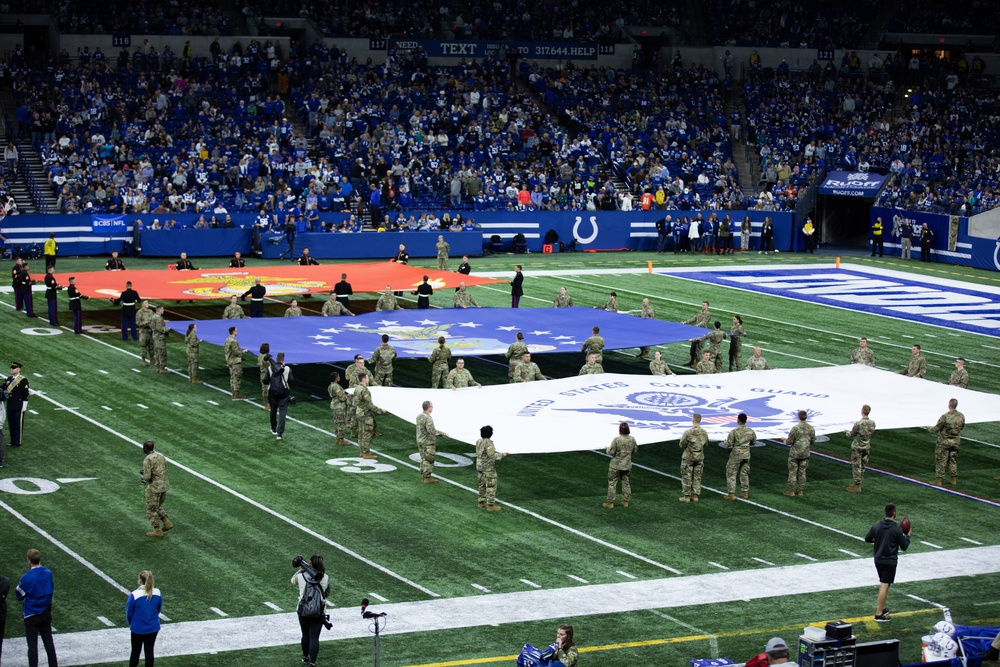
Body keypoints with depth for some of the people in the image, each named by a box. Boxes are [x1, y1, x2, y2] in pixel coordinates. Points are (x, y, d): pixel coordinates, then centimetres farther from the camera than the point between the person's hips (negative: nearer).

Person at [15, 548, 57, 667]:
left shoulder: (26, 577, -21)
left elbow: (18, 595, -8)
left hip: (31, 614, -5)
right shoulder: (48, 573, -5)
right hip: (46, 613, 5)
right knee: (48, 641, 16)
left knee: (32, 644, 3)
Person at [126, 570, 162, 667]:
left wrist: (131, 624, 12)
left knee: (135, 652, 15)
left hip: (138, 629, -2)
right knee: (149, 652, 12)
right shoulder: (157, 593, -10)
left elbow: (129, 613, -8)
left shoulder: (134, 595, -21)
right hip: (153, 628, 2)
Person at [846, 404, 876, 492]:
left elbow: (851, 435, -11)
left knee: (856, 466, 2)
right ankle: (857, 484, 25)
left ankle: (857, 487, 5)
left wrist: (846, 432, 13)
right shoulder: (872, 423, -6)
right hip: (866, 447, 6)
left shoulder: (858, 424, -25)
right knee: (862, 466, 15)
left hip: (857, 448, -6)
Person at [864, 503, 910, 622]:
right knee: (885, 585, -4)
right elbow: (904, 546, -6)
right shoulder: (897, 529, -15)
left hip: (878, 559, 6)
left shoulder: (876, 526, -1)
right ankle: (879, 614, -6)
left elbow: (867, 539, 10)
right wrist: (907, 535, 10)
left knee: (883, 584, 21)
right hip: (890, 561, -6)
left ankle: (883, 608, 29)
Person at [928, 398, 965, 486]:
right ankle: (954, 479, 19)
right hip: (956, 441, 5)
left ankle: (938, 480, 6)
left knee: (940, 461, 3)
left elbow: (936, 429, -13)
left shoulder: (945, 417, -22)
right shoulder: (961, 416, -5)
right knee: (953, 461, 15)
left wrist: (929, 428, 8)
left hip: (944, 442, -5)